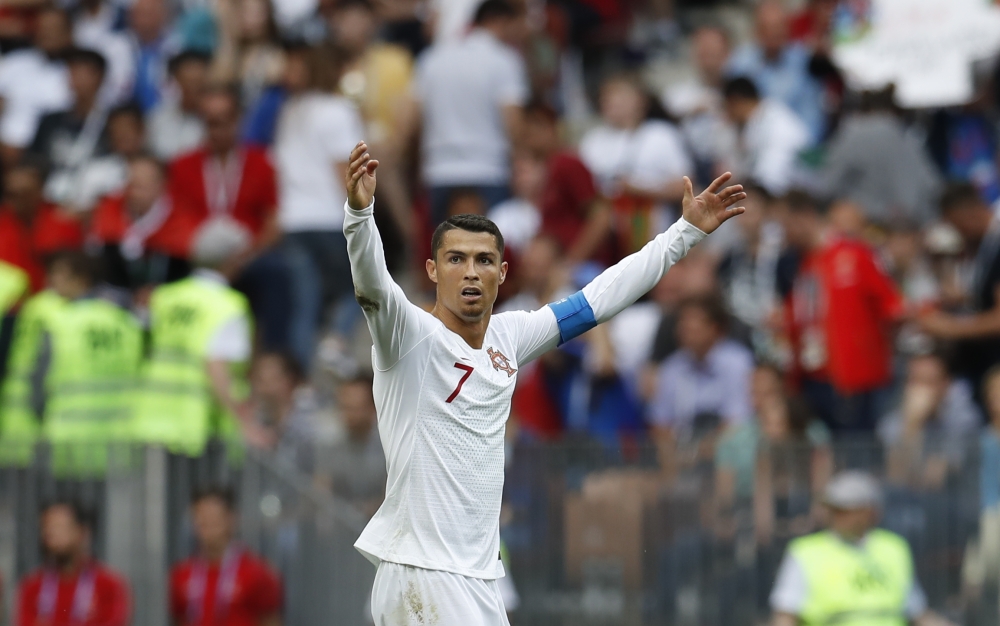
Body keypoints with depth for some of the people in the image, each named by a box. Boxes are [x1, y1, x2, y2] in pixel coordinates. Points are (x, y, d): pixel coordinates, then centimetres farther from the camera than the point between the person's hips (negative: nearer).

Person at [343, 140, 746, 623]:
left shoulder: (508, 338, 11)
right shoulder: (411, 335, -9)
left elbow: (597, 300, 21)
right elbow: (371, 284, -28)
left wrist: (686, 231, 24)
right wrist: (359, 210, -47)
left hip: (473, 578, 8)